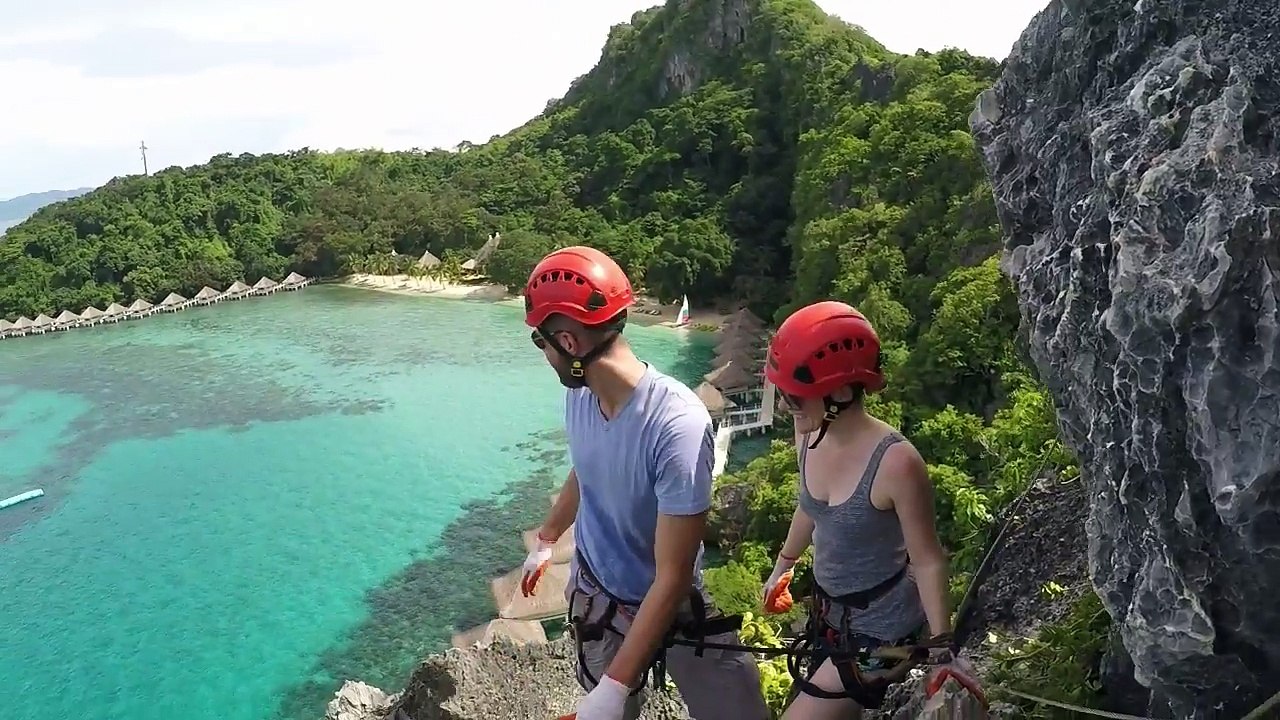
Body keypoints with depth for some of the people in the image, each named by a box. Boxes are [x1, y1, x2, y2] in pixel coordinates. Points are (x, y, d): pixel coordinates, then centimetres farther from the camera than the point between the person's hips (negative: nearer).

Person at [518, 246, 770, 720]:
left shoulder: (677, 426, -33)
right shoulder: (579, 393, -13)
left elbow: (672, 577, -27)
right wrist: (546, 540, 25)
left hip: (675, 603, -4)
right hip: (595, 593, 4)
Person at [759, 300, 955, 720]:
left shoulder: (895, 463, -31)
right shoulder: (809, 435, -11)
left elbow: (928, 561, -19)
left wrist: (941, 652, -14)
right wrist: (783, 567, 22)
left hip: (880, 628, -7)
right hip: (828, 609, 7)